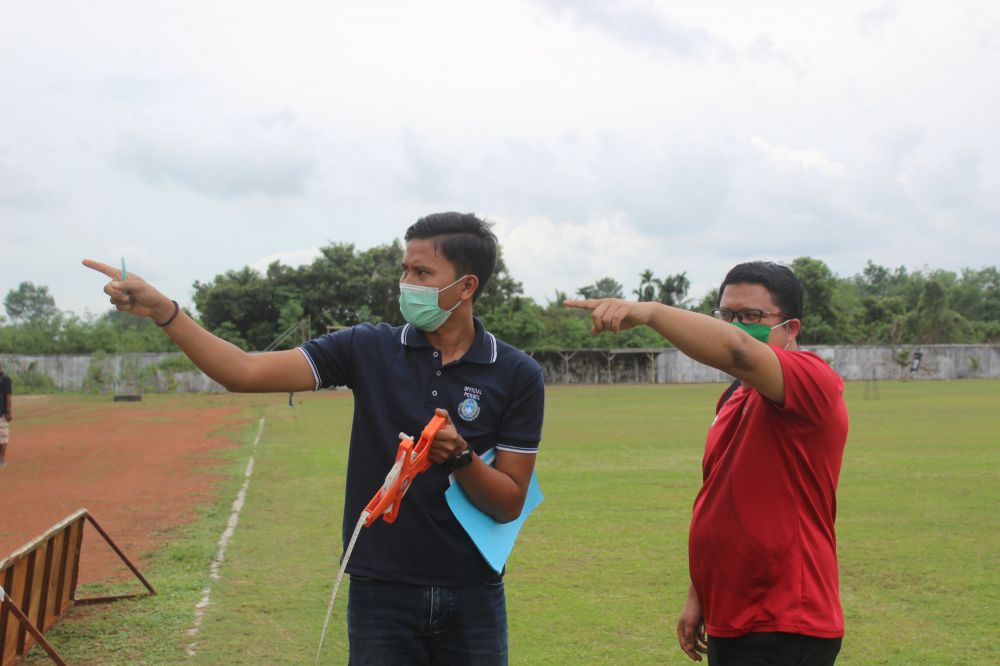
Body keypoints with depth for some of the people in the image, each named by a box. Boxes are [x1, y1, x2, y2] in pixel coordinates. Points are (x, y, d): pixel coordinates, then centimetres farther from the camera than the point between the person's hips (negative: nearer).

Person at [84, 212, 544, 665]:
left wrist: (459, 455, -22)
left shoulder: (517, 375, -6)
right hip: (380, 592, 1)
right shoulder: (368, 349, -2)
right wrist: (161, 310, -18)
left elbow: (509, 505, -4)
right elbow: (244, 372, -8)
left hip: (471, 596, 0)